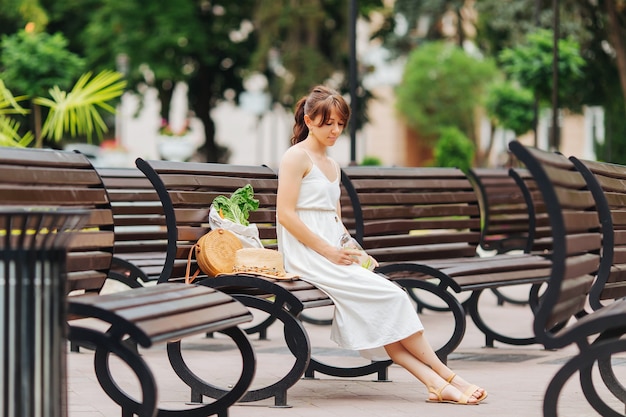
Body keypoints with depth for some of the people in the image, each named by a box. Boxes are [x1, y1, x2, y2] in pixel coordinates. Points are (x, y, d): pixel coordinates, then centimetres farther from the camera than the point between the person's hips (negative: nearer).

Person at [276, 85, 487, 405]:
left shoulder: (332, 167, 23)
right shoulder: (296, 157, -4)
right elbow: (286, 214, -13)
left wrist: (352, 251, 5)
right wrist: (329, 252, -15)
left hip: (333, 255, 8)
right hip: (307, 256, -8)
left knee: (380, 311, -13)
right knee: (391, 296, -16)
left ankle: (434, 382, -24)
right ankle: (446, 377, -10)